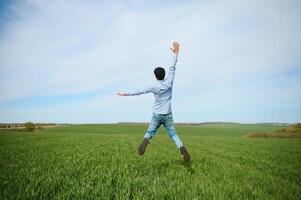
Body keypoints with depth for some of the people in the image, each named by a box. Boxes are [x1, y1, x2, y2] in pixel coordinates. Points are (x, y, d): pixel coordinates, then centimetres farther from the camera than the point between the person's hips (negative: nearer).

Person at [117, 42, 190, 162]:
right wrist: (175, 53, 10)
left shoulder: (154, 87, -5)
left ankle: (145, 141, -22)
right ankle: (182, 148, -16)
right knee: (173, 135, 7)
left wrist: (126, 94, 9)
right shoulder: (169, 82, -2)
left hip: (156, 115, -1)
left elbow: (140, 91, 0)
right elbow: (172, 68, 4)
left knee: (149, 133, 9)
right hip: (168, 115, 1)